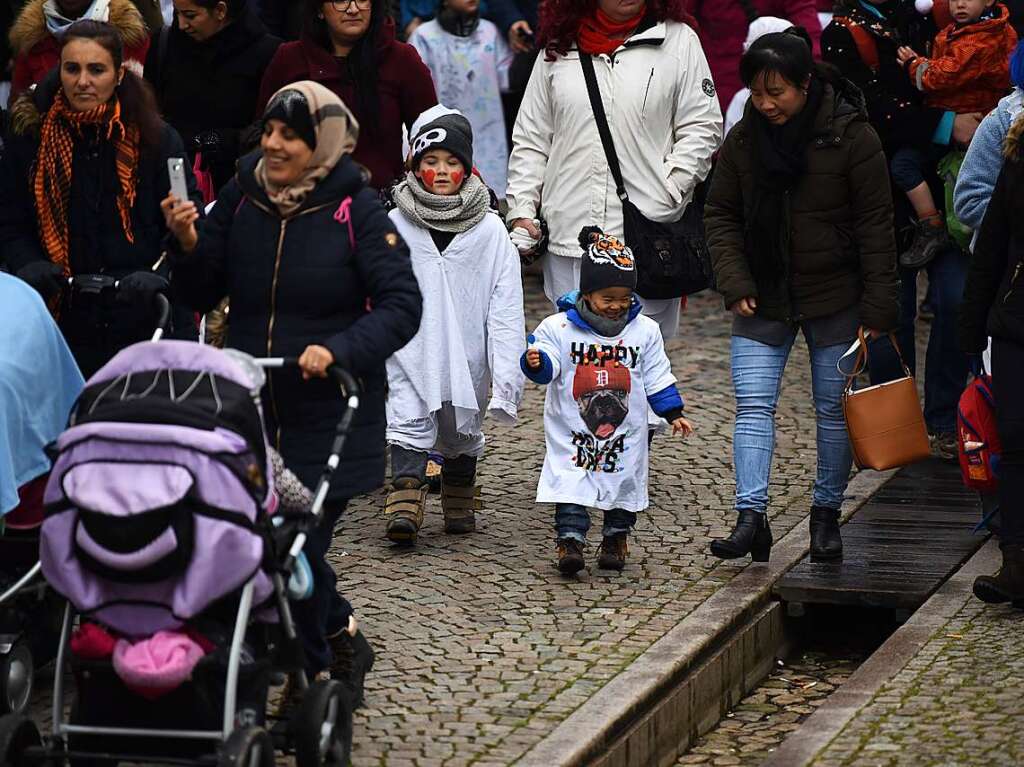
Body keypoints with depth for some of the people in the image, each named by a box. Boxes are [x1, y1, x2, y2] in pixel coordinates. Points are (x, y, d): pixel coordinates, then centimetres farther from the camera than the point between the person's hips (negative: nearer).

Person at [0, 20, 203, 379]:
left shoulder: (156, 138, 0)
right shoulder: (29, 136, 3)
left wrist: (160, 275, -18)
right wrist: (29, 265, -11)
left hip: (146, 321, -1)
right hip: (63, 323, 1)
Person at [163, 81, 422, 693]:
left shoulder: (357, 211, -9)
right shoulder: (242, 198, 3)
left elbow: (402, 305, -12)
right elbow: (202, 296, 9)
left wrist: (339, 350, -26)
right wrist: (187, 243, -10)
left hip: (329, 408, -4)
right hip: (249, 406, 4)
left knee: (301, 543, -5)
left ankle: (309, 671, 16)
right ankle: (335, 627, 35)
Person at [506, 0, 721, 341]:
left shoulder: (678, 40, 4)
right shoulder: (558, 48, 12)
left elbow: (702, 129, 2)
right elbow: (531, 140, 15)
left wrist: (666, 193, -9)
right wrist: (522, 211, 7)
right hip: (569, 234, 3)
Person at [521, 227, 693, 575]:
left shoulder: (644, 331, 1)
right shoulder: (558, 327, -7)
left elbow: (657, 377, 8)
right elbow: (548, 366, -14)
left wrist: (673, 414, 5)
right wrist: (536, 362, -37)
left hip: (626, 433, 2)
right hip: (572, 434, -2)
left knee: (624, 485, 10)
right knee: (570, 484, -12)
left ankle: (615, 539, 27)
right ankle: (569, 540, -9)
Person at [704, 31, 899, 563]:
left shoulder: (852, 137, -11)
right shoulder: (743, 139, -1)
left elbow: (875, 225, -9)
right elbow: (720, 215, 6)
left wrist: (877, 306, -11)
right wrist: (735, 284, -6)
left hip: (835, 299, -3)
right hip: (762, 299, 3)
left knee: (834, 408, 7)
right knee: (753, 405, -8)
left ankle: (826, 514, 21)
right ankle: (751, 518, -13)